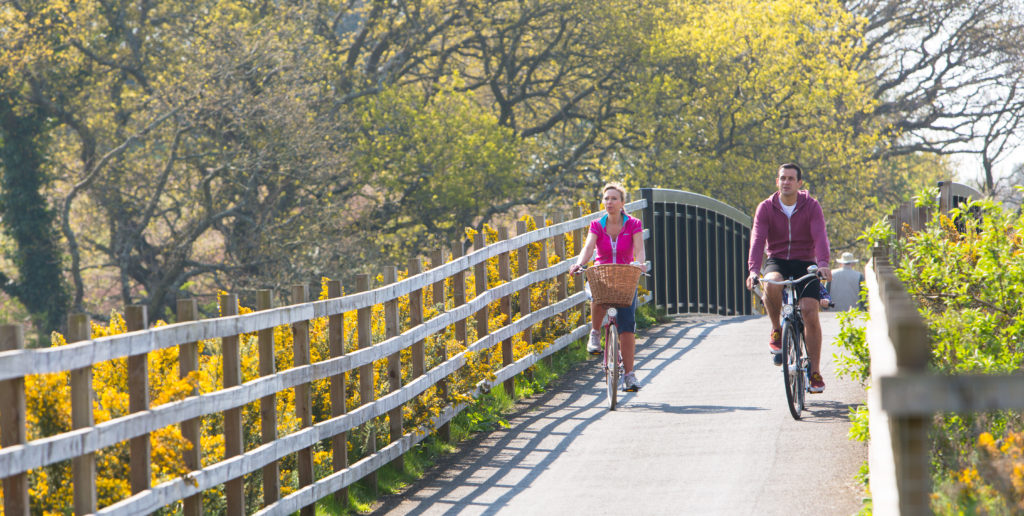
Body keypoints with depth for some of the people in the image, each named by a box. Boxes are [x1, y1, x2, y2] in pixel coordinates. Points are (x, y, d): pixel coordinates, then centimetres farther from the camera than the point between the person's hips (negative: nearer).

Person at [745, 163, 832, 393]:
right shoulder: (766, 208, -2)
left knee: (810, 312, -17)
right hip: (777, 262, 0)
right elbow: (758, 239, -14)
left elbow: (820, 236, -17)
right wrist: (753, 270, -31)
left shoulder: (811, 206, -4)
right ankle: (776, 329, -10)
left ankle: (815, 371, -7)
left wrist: (823, 264, -36)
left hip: (805, 263, 0)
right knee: (772, 284, -36)